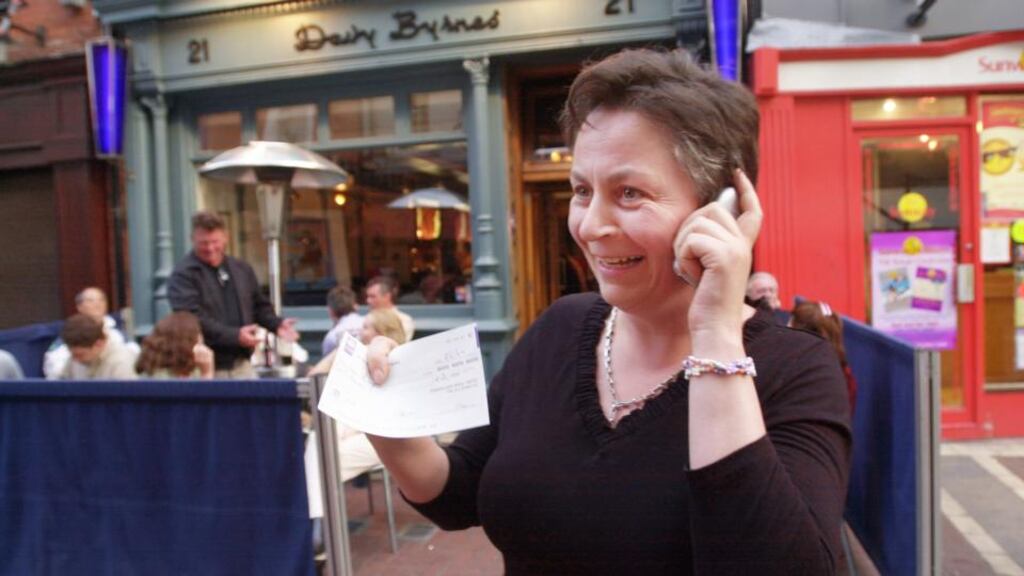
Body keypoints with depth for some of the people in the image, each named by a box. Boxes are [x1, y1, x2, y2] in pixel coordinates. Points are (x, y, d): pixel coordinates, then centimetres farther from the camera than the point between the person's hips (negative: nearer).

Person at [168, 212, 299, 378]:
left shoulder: (242, 269, 14)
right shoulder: (184, 275, -7)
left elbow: (259, 306, 23)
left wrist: (277, 323, 2)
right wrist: (235, 336, -24)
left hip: (242, 364, 6)